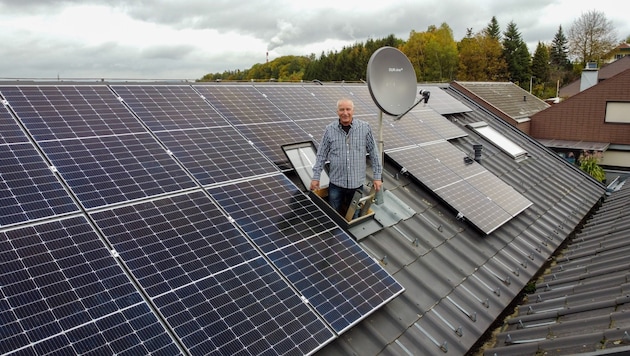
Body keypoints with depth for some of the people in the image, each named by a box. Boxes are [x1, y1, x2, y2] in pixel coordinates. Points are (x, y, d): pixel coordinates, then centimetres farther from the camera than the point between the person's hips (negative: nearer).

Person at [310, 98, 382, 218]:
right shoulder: (330, 129, -4)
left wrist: (377, 177, 1)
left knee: (353, 217, 13)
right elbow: (321, 155, 3)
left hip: (357, 183, 0)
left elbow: (373, 153, 1)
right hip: (336, 182, 0)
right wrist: (316, 177, 2)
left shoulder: (365, 128, -5)